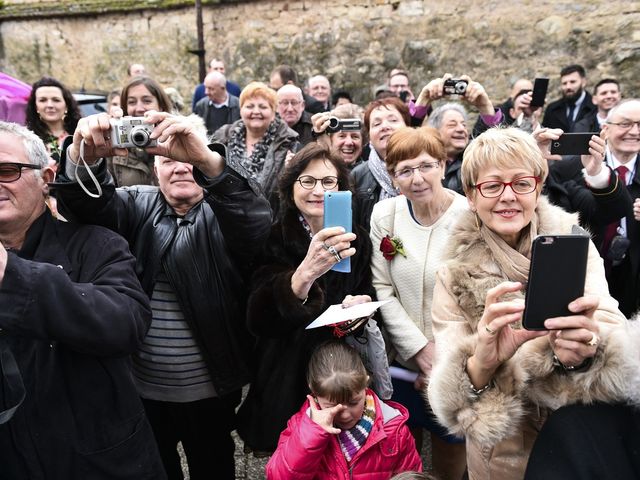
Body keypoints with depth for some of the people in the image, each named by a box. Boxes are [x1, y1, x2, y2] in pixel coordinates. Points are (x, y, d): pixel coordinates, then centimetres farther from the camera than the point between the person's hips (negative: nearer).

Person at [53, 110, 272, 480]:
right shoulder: (138, 206, 1)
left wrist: (208, 159, -45)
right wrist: (84, 158, -40)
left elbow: (257, 220, -29)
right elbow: (90, 202, -17)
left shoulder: (223, 212, -7)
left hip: (210, 388, -2)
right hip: (142, 386, 2)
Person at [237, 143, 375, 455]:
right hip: (287, 375, -3)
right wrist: (304, 273, -47)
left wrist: (360, 304, -14)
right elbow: (258, 320, -30)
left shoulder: (355, 239, -3)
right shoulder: (274, 239, -15)